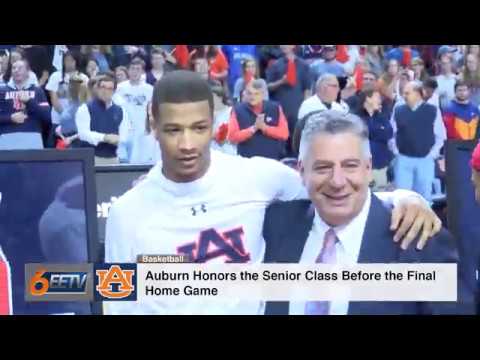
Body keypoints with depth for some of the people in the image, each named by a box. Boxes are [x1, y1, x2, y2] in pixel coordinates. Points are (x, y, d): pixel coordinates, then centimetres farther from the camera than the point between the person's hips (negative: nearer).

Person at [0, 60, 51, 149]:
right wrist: (10, 118, -9)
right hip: (8, 140, 0)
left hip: (32, 140, 0)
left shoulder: (37, 91, 13)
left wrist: (29, 101, -6)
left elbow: (47, 116, 1)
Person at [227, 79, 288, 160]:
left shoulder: (275, 108, 3)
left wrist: (264, 127, -15)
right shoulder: (238, 110, -1)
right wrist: (253, 128, -17)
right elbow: (232, 136, -8)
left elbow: (284, 133, -3)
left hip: (272, 160, 2)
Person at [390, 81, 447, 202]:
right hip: (403, 159, 1)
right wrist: (395, 151, 1)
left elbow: (440, 136, 4)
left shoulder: (433, 111, -2)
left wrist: (432, 154, -2)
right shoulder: (398, 110, 1)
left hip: (425, 160, -1)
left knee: (423, 195, 8)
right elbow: (391, 133, 10)